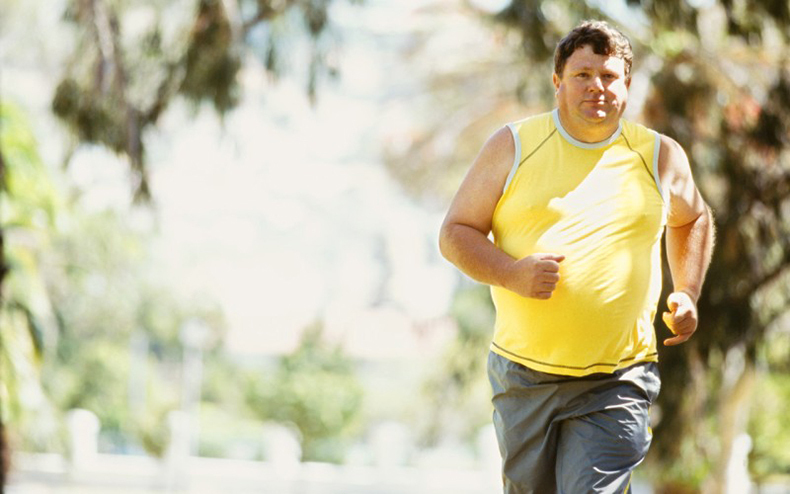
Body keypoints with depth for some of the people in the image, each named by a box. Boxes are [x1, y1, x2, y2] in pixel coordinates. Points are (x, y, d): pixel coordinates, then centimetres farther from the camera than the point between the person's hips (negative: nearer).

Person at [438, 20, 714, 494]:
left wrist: (687, 295, 13)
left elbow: (693, 220, 27)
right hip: (524, 376, 1)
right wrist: (512, 273, -15)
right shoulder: (513, 147, 2)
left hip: (617, 381, -1)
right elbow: (456, 233, 4)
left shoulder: (659, 156, 7)